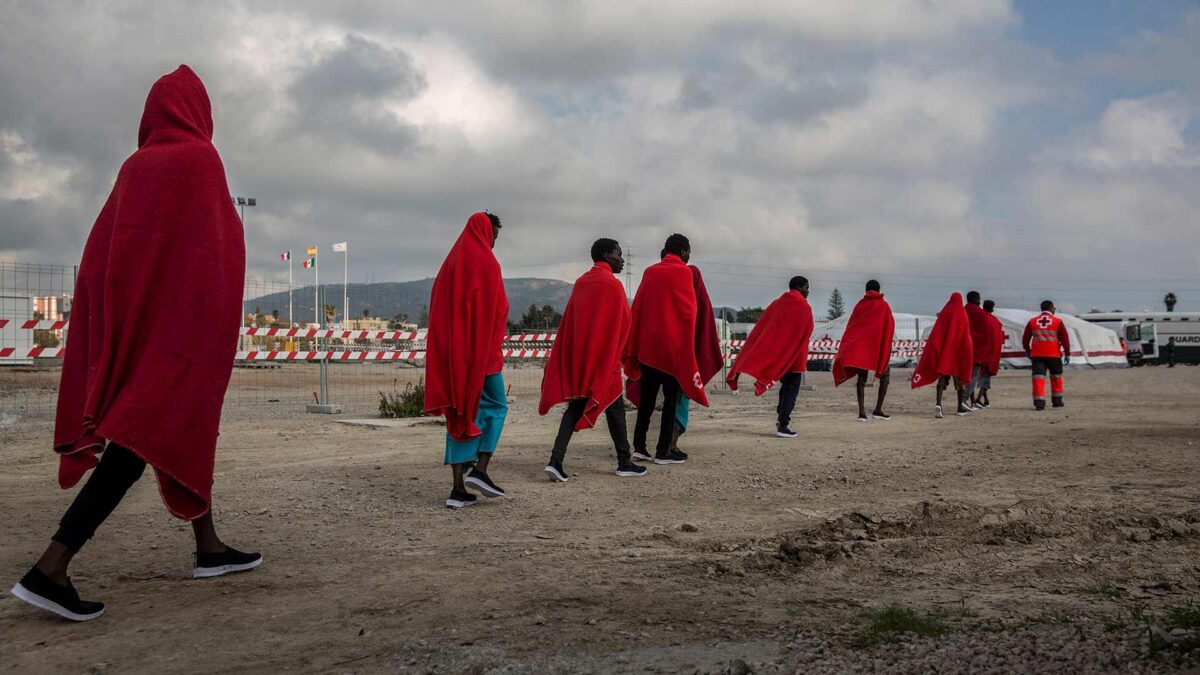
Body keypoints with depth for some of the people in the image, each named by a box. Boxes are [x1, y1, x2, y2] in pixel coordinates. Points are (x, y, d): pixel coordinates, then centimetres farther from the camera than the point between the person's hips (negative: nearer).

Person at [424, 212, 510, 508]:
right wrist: (494, 349, -9)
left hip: (450, 351, 6)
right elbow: (496, 309, -14)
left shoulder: (451, 262, 13)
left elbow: (438, 309, 14)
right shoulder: (487, 263, -8)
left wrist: (451, 350, 17)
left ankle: (458, 488, 3)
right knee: (496, 406, 10)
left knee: (459, 413, 7)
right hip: (481, 350, -6)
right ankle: (480, 470, -5)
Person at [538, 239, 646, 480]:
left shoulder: (581, 283, 9)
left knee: (576, 406, 6)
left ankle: (556, 459, -7)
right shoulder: (613, 284, -11)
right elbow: (624, 322, -9)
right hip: (604, 358, -6)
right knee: (614, 407, 5)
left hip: (578, 358, 6)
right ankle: (624, 462, 14)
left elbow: (569, 321, 12)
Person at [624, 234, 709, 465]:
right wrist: (688, 346, 7)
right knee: (671, 398, 1)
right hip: (672, 345, -5)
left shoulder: (649, 272, 11)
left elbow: (637, 307, 11)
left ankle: (639, 446, 7)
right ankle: (663, 451, 0)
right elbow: (688, 311, -8)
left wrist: (635, 346, 15)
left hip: (647, 345, 5)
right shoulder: (682, 272, -5)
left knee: (647, 397, 11)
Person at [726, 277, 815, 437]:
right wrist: (803, 361, 0)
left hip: (773, 355, 6)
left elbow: (761, 329, 4)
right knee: (791, 390, -2)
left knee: (785, 388, 19)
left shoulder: (777, 304, 8)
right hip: (793, 357, -6)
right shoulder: (803, 308, -11)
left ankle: (781, 417, 18)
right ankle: (783, 425, -9)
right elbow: (802, 338, -11)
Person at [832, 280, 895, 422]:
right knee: (885, 376, 12)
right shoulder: (884, 306, -2)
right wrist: (886, 349, 3)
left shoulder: (860, 305, 5)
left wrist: (847, 350, 6)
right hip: (879, 346, -2)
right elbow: (889, 327, -4)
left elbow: (850, 326, 4)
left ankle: (862, 412, -8)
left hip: (860, 347, 2)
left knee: (861, 379, 4)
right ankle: (878, 410, 3)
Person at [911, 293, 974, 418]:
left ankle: (938, 403, -25)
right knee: (958, 375, 12)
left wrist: (936, 350, 0)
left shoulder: (943, 313, 2)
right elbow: (966, 335, -3)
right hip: (958, 350, -1)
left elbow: (936, 333, -2)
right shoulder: (962, 314, -2)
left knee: (942, 375, -4)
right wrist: (967, 352, 3)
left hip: (944, 349, 1)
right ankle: (960, 406, 20)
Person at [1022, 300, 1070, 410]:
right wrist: (1067, 353, 7)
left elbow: (1025, 339, 11)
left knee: (1038, 378, -2)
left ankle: (1039, 402, -13)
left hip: (1037, 354, 1)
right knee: (1056, 377, 16)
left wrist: (1028, 351, 26)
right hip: (1054, 355, -1)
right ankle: (1057, 401, 25)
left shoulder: (1032, 322, 7)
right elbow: (1065, 339, -1)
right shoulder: (1058, 322, 0)